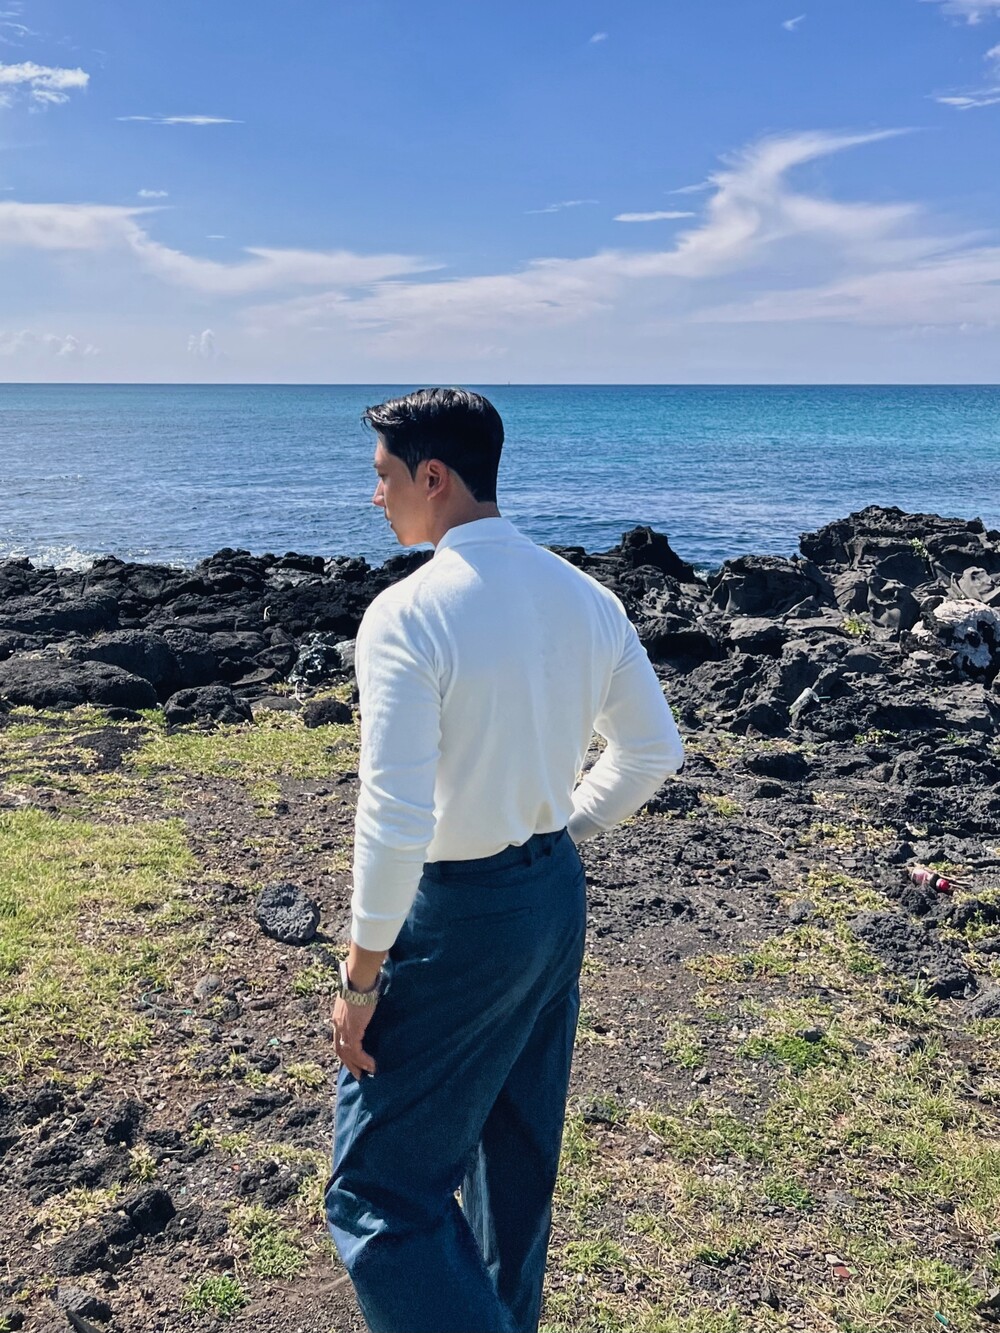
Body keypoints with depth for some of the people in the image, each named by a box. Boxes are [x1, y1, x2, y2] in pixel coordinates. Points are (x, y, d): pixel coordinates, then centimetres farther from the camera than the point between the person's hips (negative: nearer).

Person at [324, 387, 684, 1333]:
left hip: (456, 916, -8)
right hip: (559, 898, 8)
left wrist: (360, 980, -15)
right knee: (520, 1157, 24)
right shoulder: (585, 598, 0)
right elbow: (653, 751, 9)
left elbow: (395, 822, -26)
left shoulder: (407, 614, -22)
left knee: (380, 1188, 5)